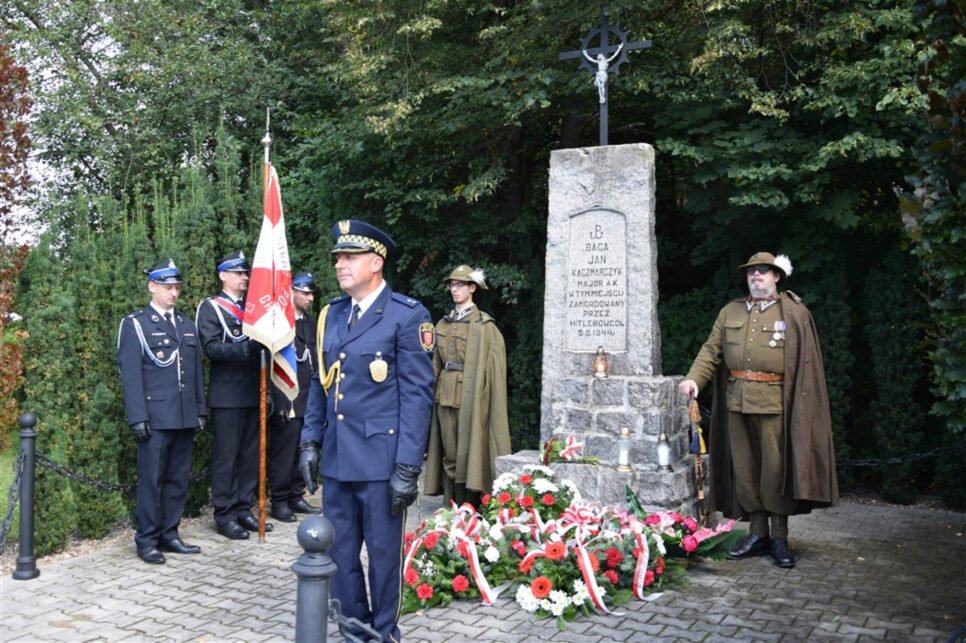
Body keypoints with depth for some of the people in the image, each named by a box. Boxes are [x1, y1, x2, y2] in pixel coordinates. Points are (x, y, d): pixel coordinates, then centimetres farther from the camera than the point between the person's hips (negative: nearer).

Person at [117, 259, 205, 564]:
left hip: (185, 417, 5)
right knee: (151, 479, 0)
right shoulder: (134, 324, 0)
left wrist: (200, 410, 12)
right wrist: (138, 418, -12)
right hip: (155, 417, -5)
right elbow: (130, 375, -6)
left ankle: (169, 535, 20)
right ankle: (147, 539, 11)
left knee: (178, 478, 10)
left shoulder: (186, 324, 16)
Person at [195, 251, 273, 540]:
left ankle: (244, 510, 19)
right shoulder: (210, 307, -2)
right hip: (227, 394, -6)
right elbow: (212, 348, -14)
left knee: (250, 454, 9)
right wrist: (246, 347, -28)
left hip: (252, 393, 6)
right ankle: (225, 516, 8)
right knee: (225, 457, -1)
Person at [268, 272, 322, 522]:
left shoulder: (311, 322, 14)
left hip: (308, 400, 7)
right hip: (287, 400, -7)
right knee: (283, 452, -1)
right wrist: (278, 402, -15)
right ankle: (279, 502, 10)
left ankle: (296, 497, 23)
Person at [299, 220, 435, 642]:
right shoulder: (331, 314, 10)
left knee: (383, 556, 8)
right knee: (339, 554, 14)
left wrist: (408, 467, -14)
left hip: (381, 461, -6)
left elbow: (417, 395, -12)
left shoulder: (408, 315, -9)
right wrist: (310, 441, 10)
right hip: (337, 460, 6)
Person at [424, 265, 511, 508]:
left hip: (470, 397, -5)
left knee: (469, 453, -2)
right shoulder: (443, 325, 14)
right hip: (445, 396, 5)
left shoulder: (484, 325, -4)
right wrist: (434, 393, 10)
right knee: (449, 455, 8)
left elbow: (492, 367, -7)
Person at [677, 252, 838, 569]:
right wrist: (694, 378, -7)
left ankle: (780, 537, 12)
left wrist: (800, 404, -9)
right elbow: (711, 351, 10)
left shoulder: (795, 314, 3)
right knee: (744, 468, 7)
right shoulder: (730, 312, 15)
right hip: (736, 400, 4)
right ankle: (757, 533, 19)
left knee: (776, 467, -1)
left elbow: (806, 364, -1)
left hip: (774, 403, -4)